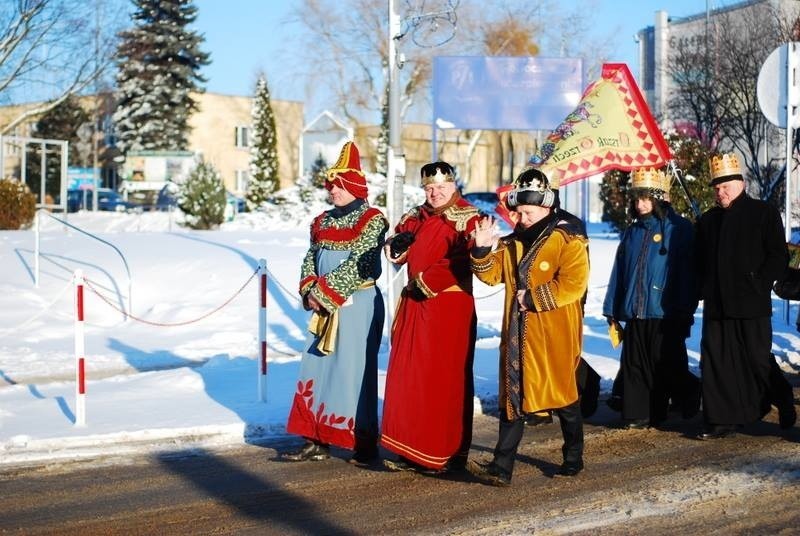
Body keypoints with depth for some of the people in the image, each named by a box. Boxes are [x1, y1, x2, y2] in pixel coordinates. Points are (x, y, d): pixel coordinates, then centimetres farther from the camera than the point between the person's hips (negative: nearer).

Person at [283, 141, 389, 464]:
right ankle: (316, 442, 12)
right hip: (324, 309, 7)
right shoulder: (323, 221, 14)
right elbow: (310, 258, 11)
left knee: (354, 372, -4)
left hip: (358, 307, -7)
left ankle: (365, 445, 4)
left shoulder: (371, 220, -8)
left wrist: (324, 291, -17)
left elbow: (359, 265, -17)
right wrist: (310, 290, -8)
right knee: (316, 369, 6)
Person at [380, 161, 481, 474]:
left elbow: (463, 263, -17)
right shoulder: (415, 218, 16)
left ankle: (448, 453, 4)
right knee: (408, 375, 6)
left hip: (450, 307, -7)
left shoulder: (467, 220, -6)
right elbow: (396, 253, 21)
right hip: (415, 305, 7)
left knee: (445, 378, -4)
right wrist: (397, 246, -2)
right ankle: (411, 450, 14)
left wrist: (427, 280, -15)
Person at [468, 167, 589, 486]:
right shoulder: (514, 241, 12)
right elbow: (493, 274, 13)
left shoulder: (568, 239, -10)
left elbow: (572, 285, -21)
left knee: (563, 397, 8)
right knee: (513, 396, 3)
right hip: (518, 334, 6)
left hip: (554, 335, -6)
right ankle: (501, 468, 2)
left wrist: (532, 299, -17)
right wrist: (482, 250, -6)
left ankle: (573, 459, 27)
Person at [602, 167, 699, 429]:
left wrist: (684, 312, -11)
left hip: (665, 314, -6)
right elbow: (618, 272, 16)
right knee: (634, 366, 6)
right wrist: (612, 310, 12)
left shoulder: (679, 229, -4)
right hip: (634, 314, 6)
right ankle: (638, 415, 13)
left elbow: (687, 271, -7)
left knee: (667, 366, -2)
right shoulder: (632, 232, 14)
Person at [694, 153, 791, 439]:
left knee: (758, 359, 0)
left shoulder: (764, 213, 1)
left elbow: (778, 256, -3)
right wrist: (705, 289, 7)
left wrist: (759, 284, -11)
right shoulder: (707, 220, 16)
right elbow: (699, 261, 21)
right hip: (716, 306, 5)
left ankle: (784, 405, 19)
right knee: (715, 361, 1)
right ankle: (722, 419, 5)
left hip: (751, 306, -5)